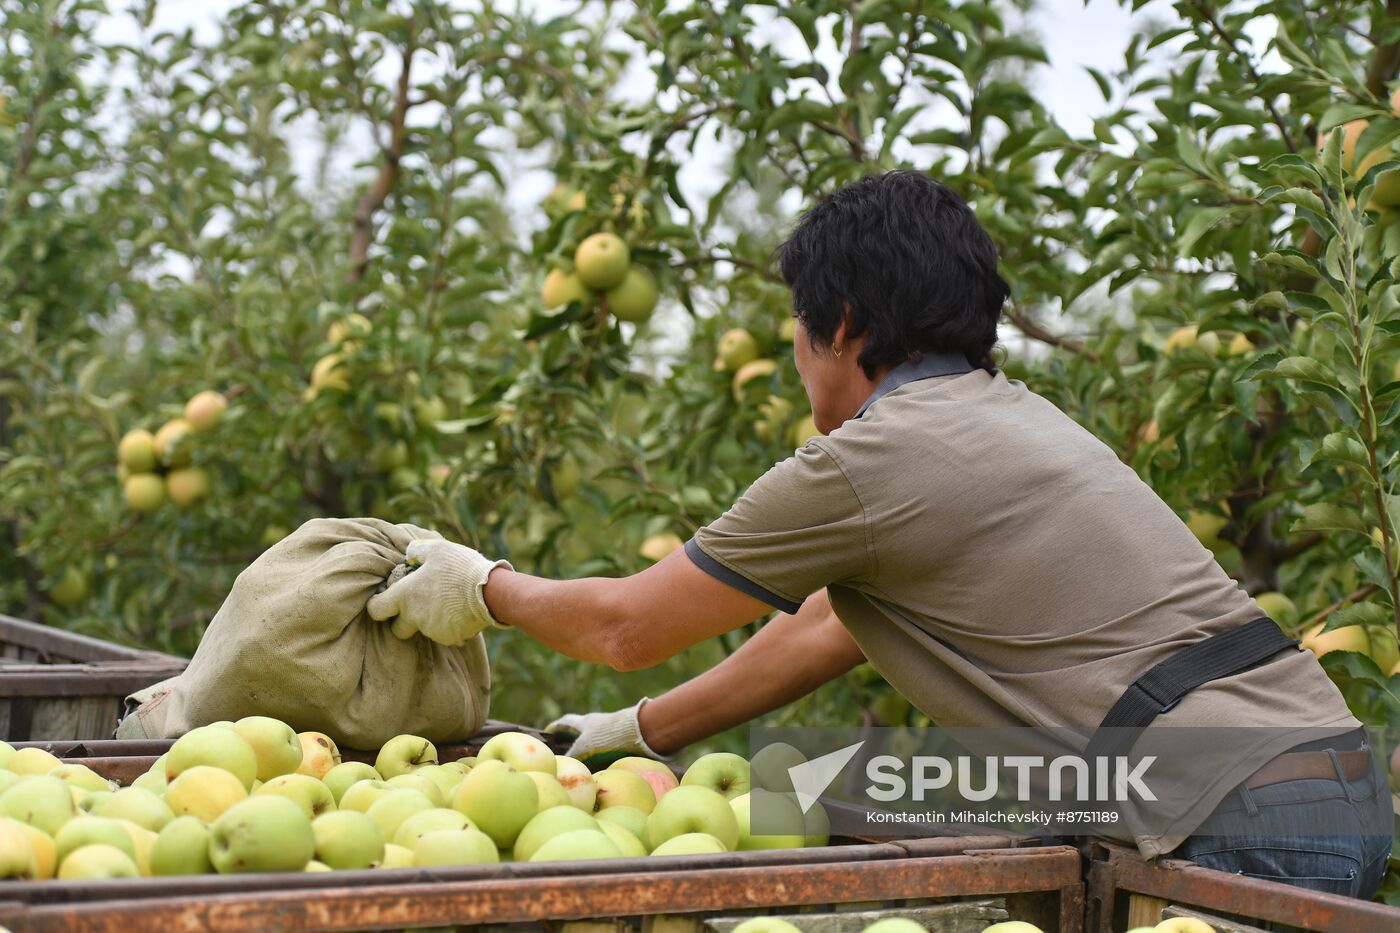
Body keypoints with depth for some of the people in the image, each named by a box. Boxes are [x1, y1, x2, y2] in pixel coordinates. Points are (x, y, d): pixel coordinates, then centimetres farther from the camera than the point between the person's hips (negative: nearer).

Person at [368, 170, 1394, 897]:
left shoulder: (871, 458, -10)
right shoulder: (1005, 413, 18)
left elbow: (626, 626, 3)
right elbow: (824, 629, 26)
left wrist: (483, 586, 20)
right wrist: (639, 731, 31)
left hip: (1247, 829, -9)